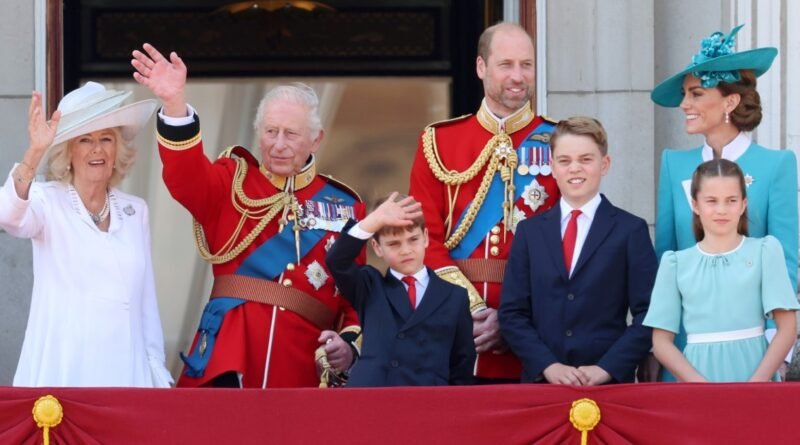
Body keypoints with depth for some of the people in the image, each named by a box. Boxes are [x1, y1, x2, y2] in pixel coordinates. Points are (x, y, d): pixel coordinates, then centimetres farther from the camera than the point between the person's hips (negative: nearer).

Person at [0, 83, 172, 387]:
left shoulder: (135, 212, 11)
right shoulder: (48, 201, -2)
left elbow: (146, 300, 14)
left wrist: (157, 372, 10)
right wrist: (34, 153, -40)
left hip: (124, 371, 4)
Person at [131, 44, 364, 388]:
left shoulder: (344, 206, 13)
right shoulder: (232, 183, 11)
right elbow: (188, 177, -11)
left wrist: (349, 342, -7)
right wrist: (174, 103, -27)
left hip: (304, 366, 1)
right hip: (228, 358, -1)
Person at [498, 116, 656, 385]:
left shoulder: (631, 231, 3)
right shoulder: (530, 232, 10)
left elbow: (647, 313, -2)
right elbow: (512, 312, 5)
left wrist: (607, 368, -12)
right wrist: (548, 366, -8)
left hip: (610, 383, -2)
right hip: (540, 381, 2)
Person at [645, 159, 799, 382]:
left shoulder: (765, 251, 4)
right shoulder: (676, 263, 6)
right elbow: (661, 341, 3)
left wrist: (757, 383, -13)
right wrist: (701, 385, -11)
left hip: (753, 371, -1)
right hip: (696, 376, 1)